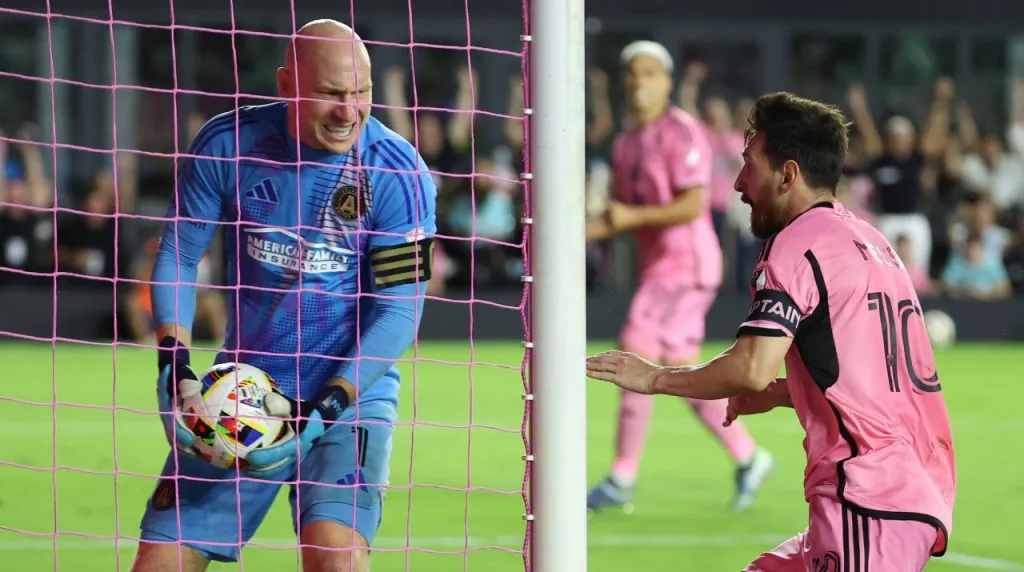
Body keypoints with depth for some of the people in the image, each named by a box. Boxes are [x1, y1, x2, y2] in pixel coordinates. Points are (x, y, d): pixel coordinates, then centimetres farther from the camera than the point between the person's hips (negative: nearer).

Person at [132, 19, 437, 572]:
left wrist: (327, 409, -21)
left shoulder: (397, 171, -13)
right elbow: (178, 254, 3)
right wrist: (174, 366, -10)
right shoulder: (227, 144, -6)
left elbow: (398, 309, -13)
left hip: (350, 395, -3)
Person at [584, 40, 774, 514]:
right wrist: (588, 230, 2)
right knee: (682, 374, 9)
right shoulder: (626, 144, 15)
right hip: (657, 266, 9)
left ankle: (623, 479, -9)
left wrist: (633, 216, -23)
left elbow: (692, 205, -19)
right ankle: (747, 457, 19)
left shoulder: (681, 133, -12)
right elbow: (624, 214, 20)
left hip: (684, 265, -9)